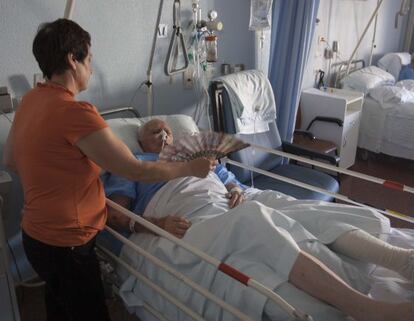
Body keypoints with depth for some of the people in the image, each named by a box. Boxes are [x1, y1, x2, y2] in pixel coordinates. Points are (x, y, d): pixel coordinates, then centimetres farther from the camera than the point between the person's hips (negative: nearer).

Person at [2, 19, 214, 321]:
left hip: (36, 234, 9)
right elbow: (136, 170, -23)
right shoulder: (75, 112, -27)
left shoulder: (31, 99, 1)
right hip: (66, 244, -9)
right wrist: (191, 168, -10)